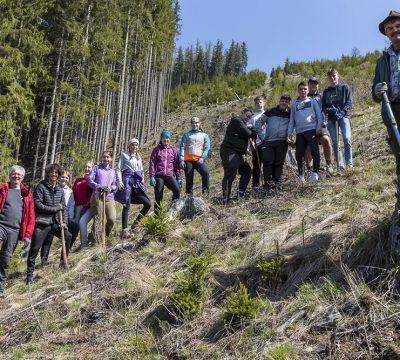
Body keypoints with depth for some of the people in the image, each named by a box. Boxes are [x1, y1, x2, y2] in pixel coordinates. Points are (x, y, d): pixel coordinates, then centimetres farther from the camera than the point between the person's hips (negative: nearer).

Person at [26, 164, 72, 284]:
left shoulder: (60, 189, 8)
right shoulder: (41, 187, -6)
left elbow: (63, 206, 9)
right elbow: (37, 205, -13)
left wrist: (64, 222, -2)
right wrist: (55, 208, -13)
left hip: (55, 222, 5)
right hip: (41, 222, -5)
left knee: (68, 237, -7)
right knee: (35, 248, -4)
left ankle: (63, 262, 13)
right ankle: (30, 274, 9)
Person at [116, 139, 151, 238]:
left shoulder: (139, 157, 23)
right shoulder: (124, 155, 9)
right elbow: (118, 169, 4)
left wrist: (143, 183, 14)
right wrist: (119, 181, -10)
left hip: (138, 182, 5)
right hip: (128, 181, -5)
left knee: (148, 204, -6)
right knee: (126, 206, -10)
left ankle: (136, 223, 10)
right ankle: (125, 230, -9)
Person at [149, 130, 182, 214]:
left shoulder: (174, 150, 16)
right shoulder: (156, 150, 11)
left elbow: (176, 165, 15)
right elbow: (152, 164, 6)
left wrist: (179, 178, 8)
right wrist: (152, 177, -4)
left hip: (170, 175, 1)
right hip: (159, 176, 0)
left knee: (177, 190, -24)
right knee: (158, 197, -3)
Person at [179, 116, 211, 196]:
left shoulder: (204, 135, 19)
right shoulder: (186, 135, 19)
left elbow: (207, 148, 7)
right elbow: (182, 147, 10)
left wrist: (202, 158, -10)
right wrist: (181, 160, -4)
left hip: (199, 160, -1)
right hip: (188, 160, 1)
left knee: (205, 173, -26)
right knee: (189, 179, -1)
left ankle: (206, 192, -19)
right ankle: (189, 195, 5)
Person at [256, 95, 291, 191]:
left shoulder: (290, 114, 9)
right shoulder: (271, 111, 7)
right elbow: (259, 123, 9)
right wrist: (262, 136, 2)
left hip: (282, 142, 1)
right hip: (268, 142, -1)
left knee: (279, 163, 1)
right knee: (268, 162, -8)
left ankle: (277, 183, 6)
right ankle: (267, 183, -3)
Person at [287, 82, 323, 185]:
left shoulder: (312, 101, 16)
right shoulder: (294, 105, 22)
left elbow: (319, 115, 8)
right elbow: (292, 120, 19)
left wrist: (319, 126, -7)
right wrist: (289, 133, 8)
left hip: (311, 130, -3)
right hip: (299, 132, 3)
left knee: (315, 152, -12)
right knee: (299, 155, -1)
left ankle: (315, 174, -5)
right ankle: (301, 177, 9)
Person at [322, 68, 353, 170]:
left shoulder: (345, 87, 10)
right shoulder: (326, 91, 19)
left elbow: (349, 102, 1)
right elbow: (323, 107, 14)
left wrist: (342, 112, -16)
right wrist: (329, 110, -9)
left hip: (343, 116, -3)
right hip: (331, 118, 3)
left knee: (347, 138, -20)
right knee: (334, 142, -4)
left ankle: (349, 163, -12)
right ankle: (340, 165, 1)